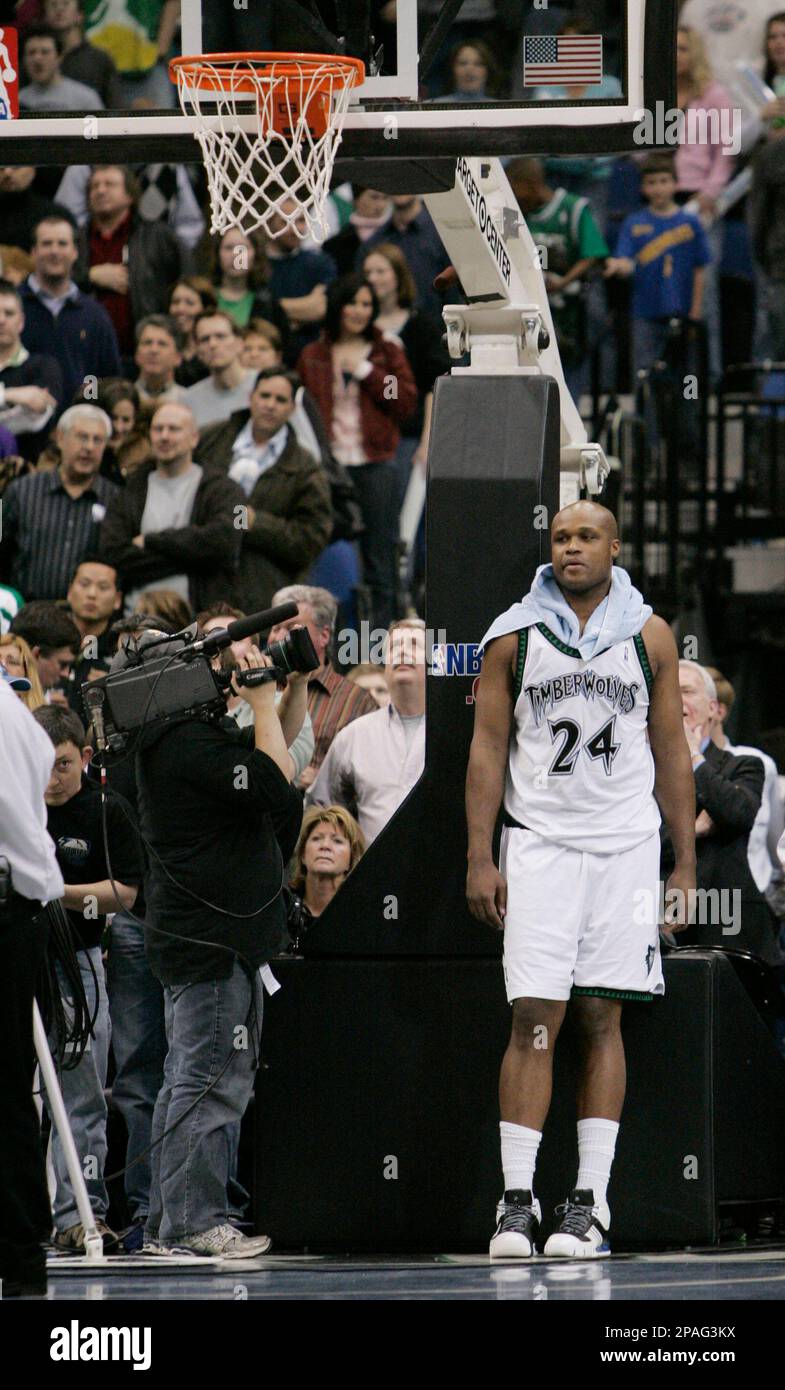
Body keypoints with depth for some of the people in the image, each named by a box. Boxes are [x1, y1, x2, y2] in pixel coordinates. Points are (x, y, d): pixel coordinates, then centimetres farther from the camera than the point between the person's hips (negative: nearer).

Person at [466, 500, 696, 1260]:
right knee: (534, 1019, -8)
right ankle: (518, 1199, -6)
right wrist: (479, 858, -3)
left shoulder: (649, 636, 8)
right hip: (538, 846, -1)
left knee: (601, 1019, 0)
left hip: (625, 847, 1)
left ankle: (590, 1202, 2)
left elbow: (671, 753, 11)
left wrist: (686, 863, 7)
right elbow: (488, 747, 4)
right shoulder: (513, 635, 5)